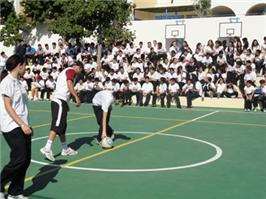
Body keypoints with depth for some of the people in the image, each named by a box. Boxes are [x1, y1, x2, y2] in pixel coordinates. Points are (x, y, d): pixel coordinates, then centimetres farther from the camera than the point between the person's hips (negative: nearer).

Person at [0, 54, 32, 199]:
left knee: (26, 160, 6)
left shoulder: (18, 82, 17)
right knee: (19, 160, -12)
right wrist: (22, 124, -21)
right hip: (12, 128, -9)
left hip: (22, 127, 9)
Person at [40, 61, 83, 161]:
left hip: (57, 99, 10)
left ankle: (65, 149, 21)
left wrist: (66, 104, 30)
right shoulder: (71, 70, 0)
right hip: (60, 100, -10)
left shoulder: (64, 71, 28)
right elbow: (69, 84, -17)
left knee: (62, 126, 14)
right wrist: (76, 97, -18)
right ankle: (47, 148, -21)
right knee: (57, 125, -15)